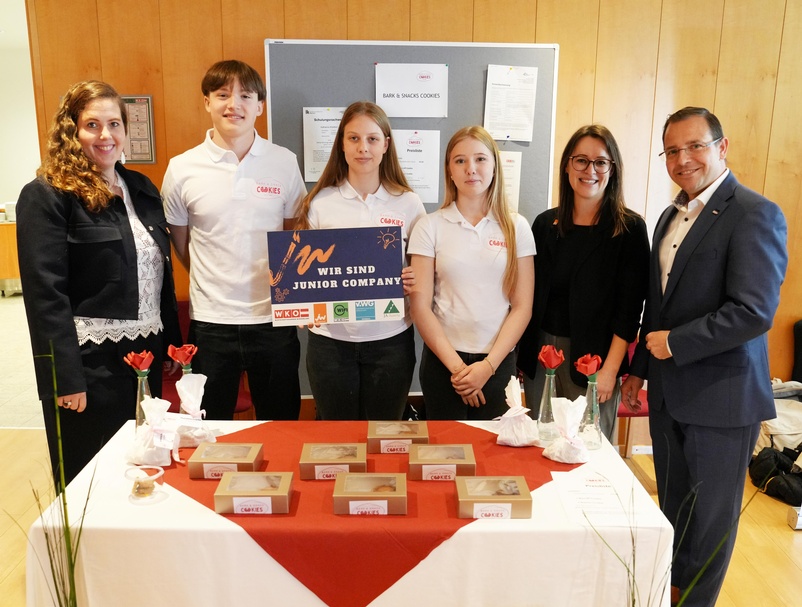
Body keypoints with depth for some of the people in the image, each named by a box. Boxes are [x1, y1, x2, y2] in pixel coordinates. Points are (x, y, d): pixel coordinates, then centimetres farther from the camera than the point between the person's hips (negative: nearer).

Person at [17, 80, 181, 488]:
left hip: (146, 358, 6)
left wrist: (173, 345, 12)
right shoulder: (45, 196, -9)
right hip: (90, 364, -6)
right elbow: (45, 294, -14)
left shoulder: (143, 189, 11)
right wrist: (67, 378, -18)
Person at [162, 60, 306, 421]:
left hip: (274, 318, 0)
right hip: (211, 322, 0)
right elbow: (180, 245, 8)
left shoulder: (284, 163, -2)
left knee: (281, 425, 16)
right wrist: (217, 283, 4)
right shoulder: (182, 169, -3)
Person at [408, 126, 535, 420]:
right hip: (442, 360, -1)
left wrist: (488, 365, -10)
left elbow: (522, 307, -1)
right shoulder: (430, 226, -2)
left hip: (498, 362, 1)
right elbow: (420, 305, -5)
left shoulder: (516, 227, 1)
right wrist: (455, 365, -9)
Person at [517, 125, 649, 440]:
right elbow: (530, 296, 9)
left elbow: (629, 308, -7)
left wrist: (610, 370, -12)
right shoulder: (545, 223, 7)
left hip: (593, 356, -3)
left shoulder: (629, 228, -4)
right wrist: (522, 354, 5)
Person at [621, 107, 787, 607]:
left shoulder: (755, 214, -13)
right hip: (669, 392, 7)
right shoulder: (671, 217, 12)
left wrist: (674, 343, -15)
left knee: (710, 518, 10)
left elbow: (754, 311, -22)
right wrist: (639, 369, 16)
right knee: (672, 510, 18)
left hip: (721, 396, -7)